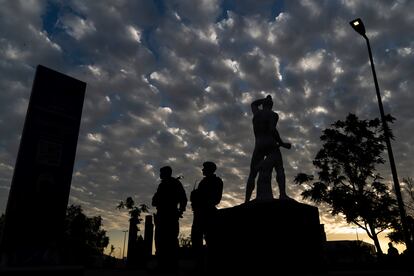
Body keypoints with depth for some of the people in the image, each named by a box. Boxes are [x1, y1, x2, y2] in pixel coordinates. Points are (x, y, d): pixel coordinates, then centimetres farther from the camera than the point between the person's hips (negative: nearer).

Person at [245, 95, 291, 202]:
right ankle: (282, 194, -29)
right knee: (279, 169, -8)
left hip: (258, 146, 4)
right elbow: (273, 130, -15)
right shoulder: (273, 114, 2)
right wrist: (282, 143, -9)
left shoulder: (256, 112, 15)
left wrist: (265, 99, 40)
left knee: (252, 174, 4)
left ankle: (247, 201, -3)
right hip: (271, 145, -4)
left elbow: (253, 104, 39)